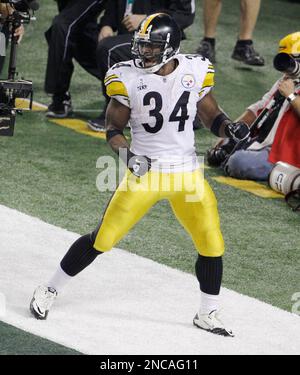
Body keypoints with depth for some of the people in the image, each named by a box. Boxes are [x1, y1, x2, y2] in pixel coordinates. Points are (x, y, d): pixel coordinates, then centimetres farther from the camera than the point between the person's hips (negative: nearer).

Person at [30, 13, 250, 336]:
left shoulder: (195, 71, -3)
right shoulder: (128, 77, -9)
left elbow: (211, 117, 8)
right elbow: (113, 128, -2)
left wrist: (230, 128, -13)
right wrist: (126, 154, -21)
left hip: (187, 175, 2)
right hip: (145, 172, -2)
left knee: (212, 246, 1)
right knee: (102, 238, -3)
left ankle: (207, 315, 23)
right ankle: (49, 291, 14)